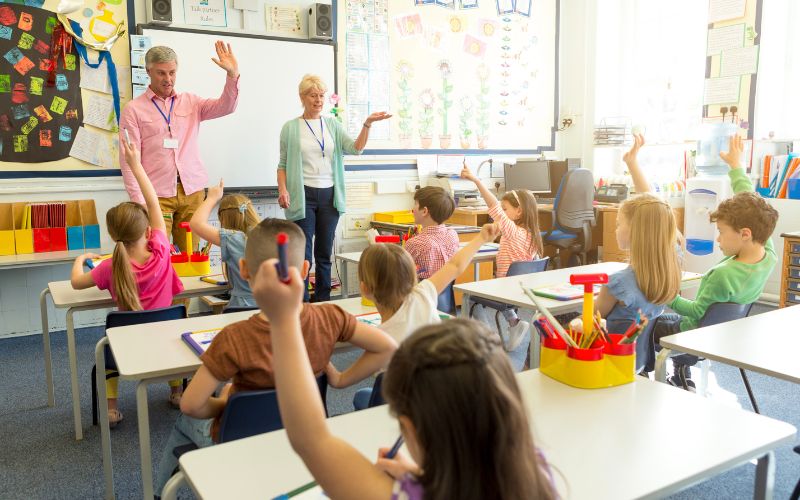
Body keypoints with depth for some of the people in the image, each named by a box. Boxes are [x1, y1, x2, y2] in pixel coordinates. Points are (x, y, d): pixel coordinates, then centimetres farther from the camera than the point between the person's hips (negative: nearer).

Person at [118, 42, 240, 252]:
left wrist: (232, 74, -17)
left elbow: (225, 107, -1)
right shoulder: (133, 109, 4)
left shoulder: (190, 102, 14)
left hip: (192, 191, 3)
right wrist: (139, 201, -10)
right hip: (157, 195, -2)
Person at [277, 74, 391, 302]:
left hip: (330, 194, 3)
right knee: (303, 254, -3)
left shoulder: (333, 124, 10)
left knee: (325, 253, 9)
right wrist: (282, 189, -12)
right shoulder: (291, 127, 3)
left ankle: (323, 302, 19)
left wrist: (367, 124, -16)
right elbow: (283, 164, 3)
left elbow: (355, 148, -2)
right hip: (303, 195, -3)